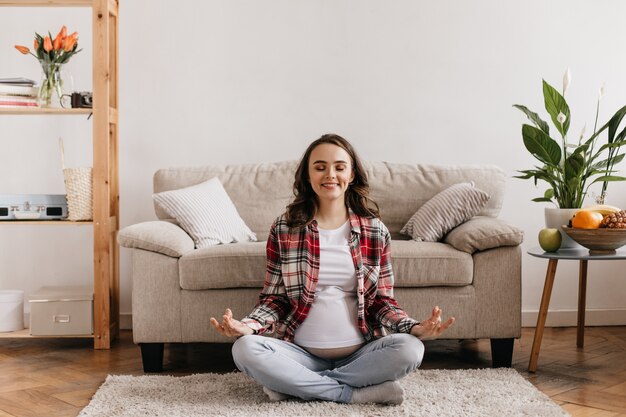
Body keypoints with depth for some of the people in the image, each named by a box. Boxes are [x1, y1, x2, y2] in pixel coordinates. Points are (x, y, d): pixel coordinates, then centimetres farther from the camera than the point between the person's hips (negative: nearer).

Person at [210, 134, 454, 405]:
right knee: (245, 349, -27)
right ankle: (355, 393, -20)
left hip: (360, 353, 1)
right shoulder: (284, 228, 2)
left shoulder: (375, 231, 3)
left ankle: (295, 385, -16)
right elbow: (274, 299, 4)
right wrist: (246, 325, -17)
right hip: (301, 352, -1)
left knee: (410, 348, -27)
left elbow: (382, 300, 7)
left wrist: (414, 328, -13)